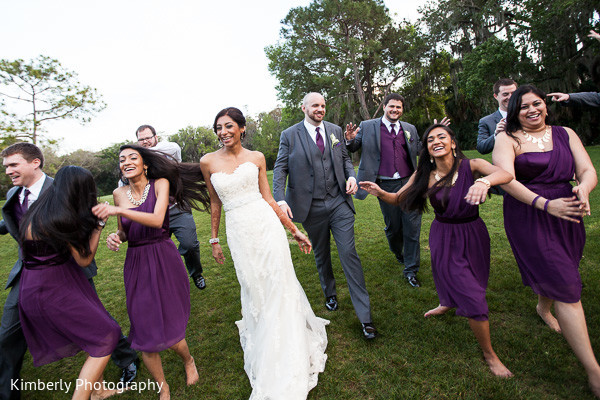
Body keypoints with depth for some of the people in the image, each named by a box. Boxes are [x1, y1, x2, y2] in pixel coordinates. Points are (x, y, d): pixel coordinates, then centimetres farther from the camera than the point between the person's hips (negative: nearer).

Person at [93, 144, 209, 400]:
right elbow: (125, 232, 17)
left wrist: (118, 210, -27)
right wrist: (115, 236, -4)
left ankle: (188, 361, 37)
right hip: (136, 265, 4)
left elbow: (157, 220, -20)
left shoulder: (160, 184, -5)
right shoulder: (119, 194, 7)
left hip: (164, 261, -3)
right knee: (144, 331, 5)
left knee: (170, 329, 0)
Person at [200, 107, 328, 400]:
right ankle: (264, 352, 40)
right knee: (253, 291, 13)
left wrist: (295, 231, 4)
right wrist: (214, 239, 16)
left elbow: (269, 199, 5)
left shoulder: (256, 158, 3)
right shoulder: (208, 162, 4)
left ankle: (288, 363, 29)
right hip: (238, 232, 1)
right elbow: (215, 203, 12)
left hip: (266, 226, 0)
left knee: (279, 287, 5)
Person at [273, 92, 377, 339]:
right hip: (312, 207, -1)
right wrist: (280, 199, -18)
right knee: (321, 255, 16)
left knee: (349, 253, -3)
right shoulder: (289, 135, 0)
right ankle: (330, 293, 43)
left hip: (339, 203, 1)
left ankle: (365, 317, 5)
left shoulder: (335, 131, 9)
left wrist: (351, 176, -5)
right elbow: (280, 169, -4)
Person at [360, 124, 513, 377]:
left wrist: (485, 180, -53)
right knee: (473, 299, 4)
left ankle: (447, 304, 58)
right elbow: (399, 200, -9)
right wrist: (380, 193, -29)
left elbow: (505, 174, -31)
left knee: (468, 282, 24)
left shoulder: (471, 166, -14)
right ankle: (489, 354, 30)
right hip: (444, 237, -1)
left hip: (473, 235, 1)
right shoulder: (424, 175, -10)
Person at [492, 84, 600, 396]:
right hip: (528, 217, -5)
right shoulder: (508, 139, -3)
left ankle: (543, 307, 54)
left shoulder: (565, 134, 10)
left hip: (567, 215, 5)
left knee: (556, 271, 20)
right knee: (566, 287, -7)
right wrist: (545, 204, -26)